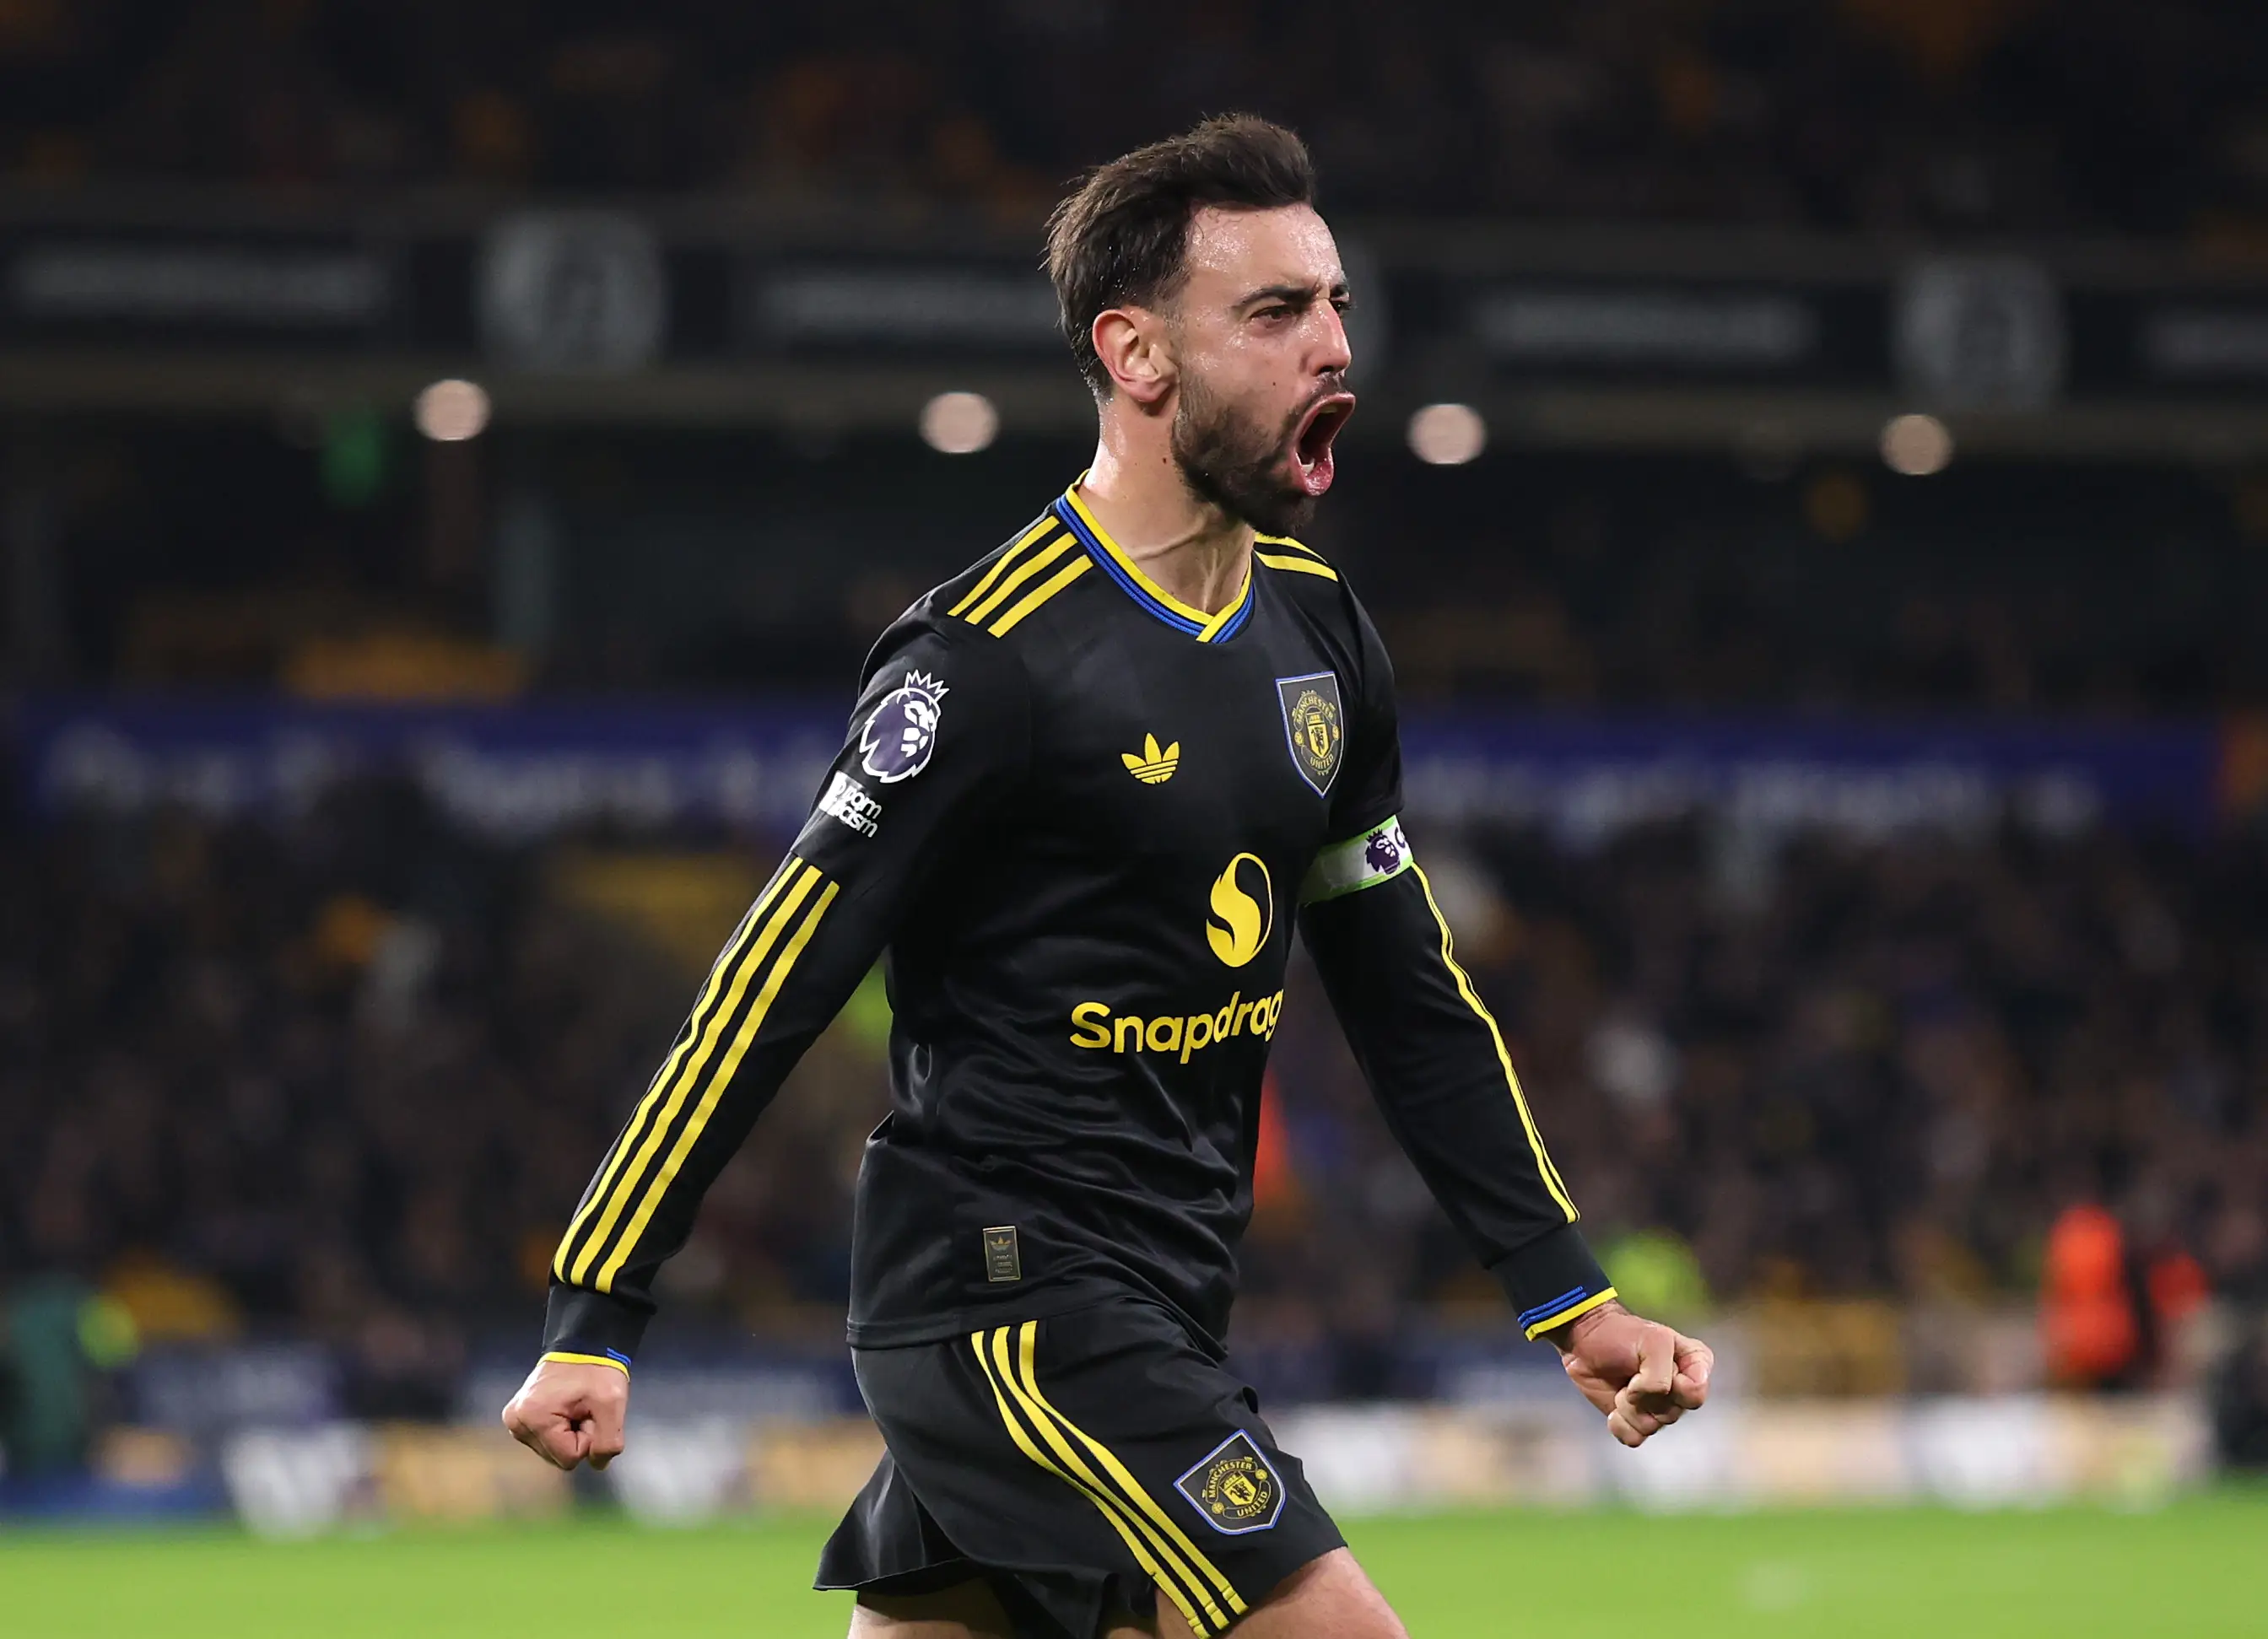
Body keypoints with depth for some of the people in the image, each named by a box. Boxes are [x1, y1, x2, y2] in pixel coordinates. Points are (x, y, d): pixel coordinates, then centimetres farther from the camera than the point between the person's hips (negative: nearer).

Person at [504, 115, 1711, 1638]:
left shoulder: (1316, 627, 11)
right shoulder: (993, 657, -15)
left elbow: (1411, 996, 19)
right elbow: (775, 986, -13)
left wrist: (1574, 1299, 16)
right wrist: (594, 1321, -13)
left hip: (1156, 1316, 8)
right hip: (1014, 1299, -8)